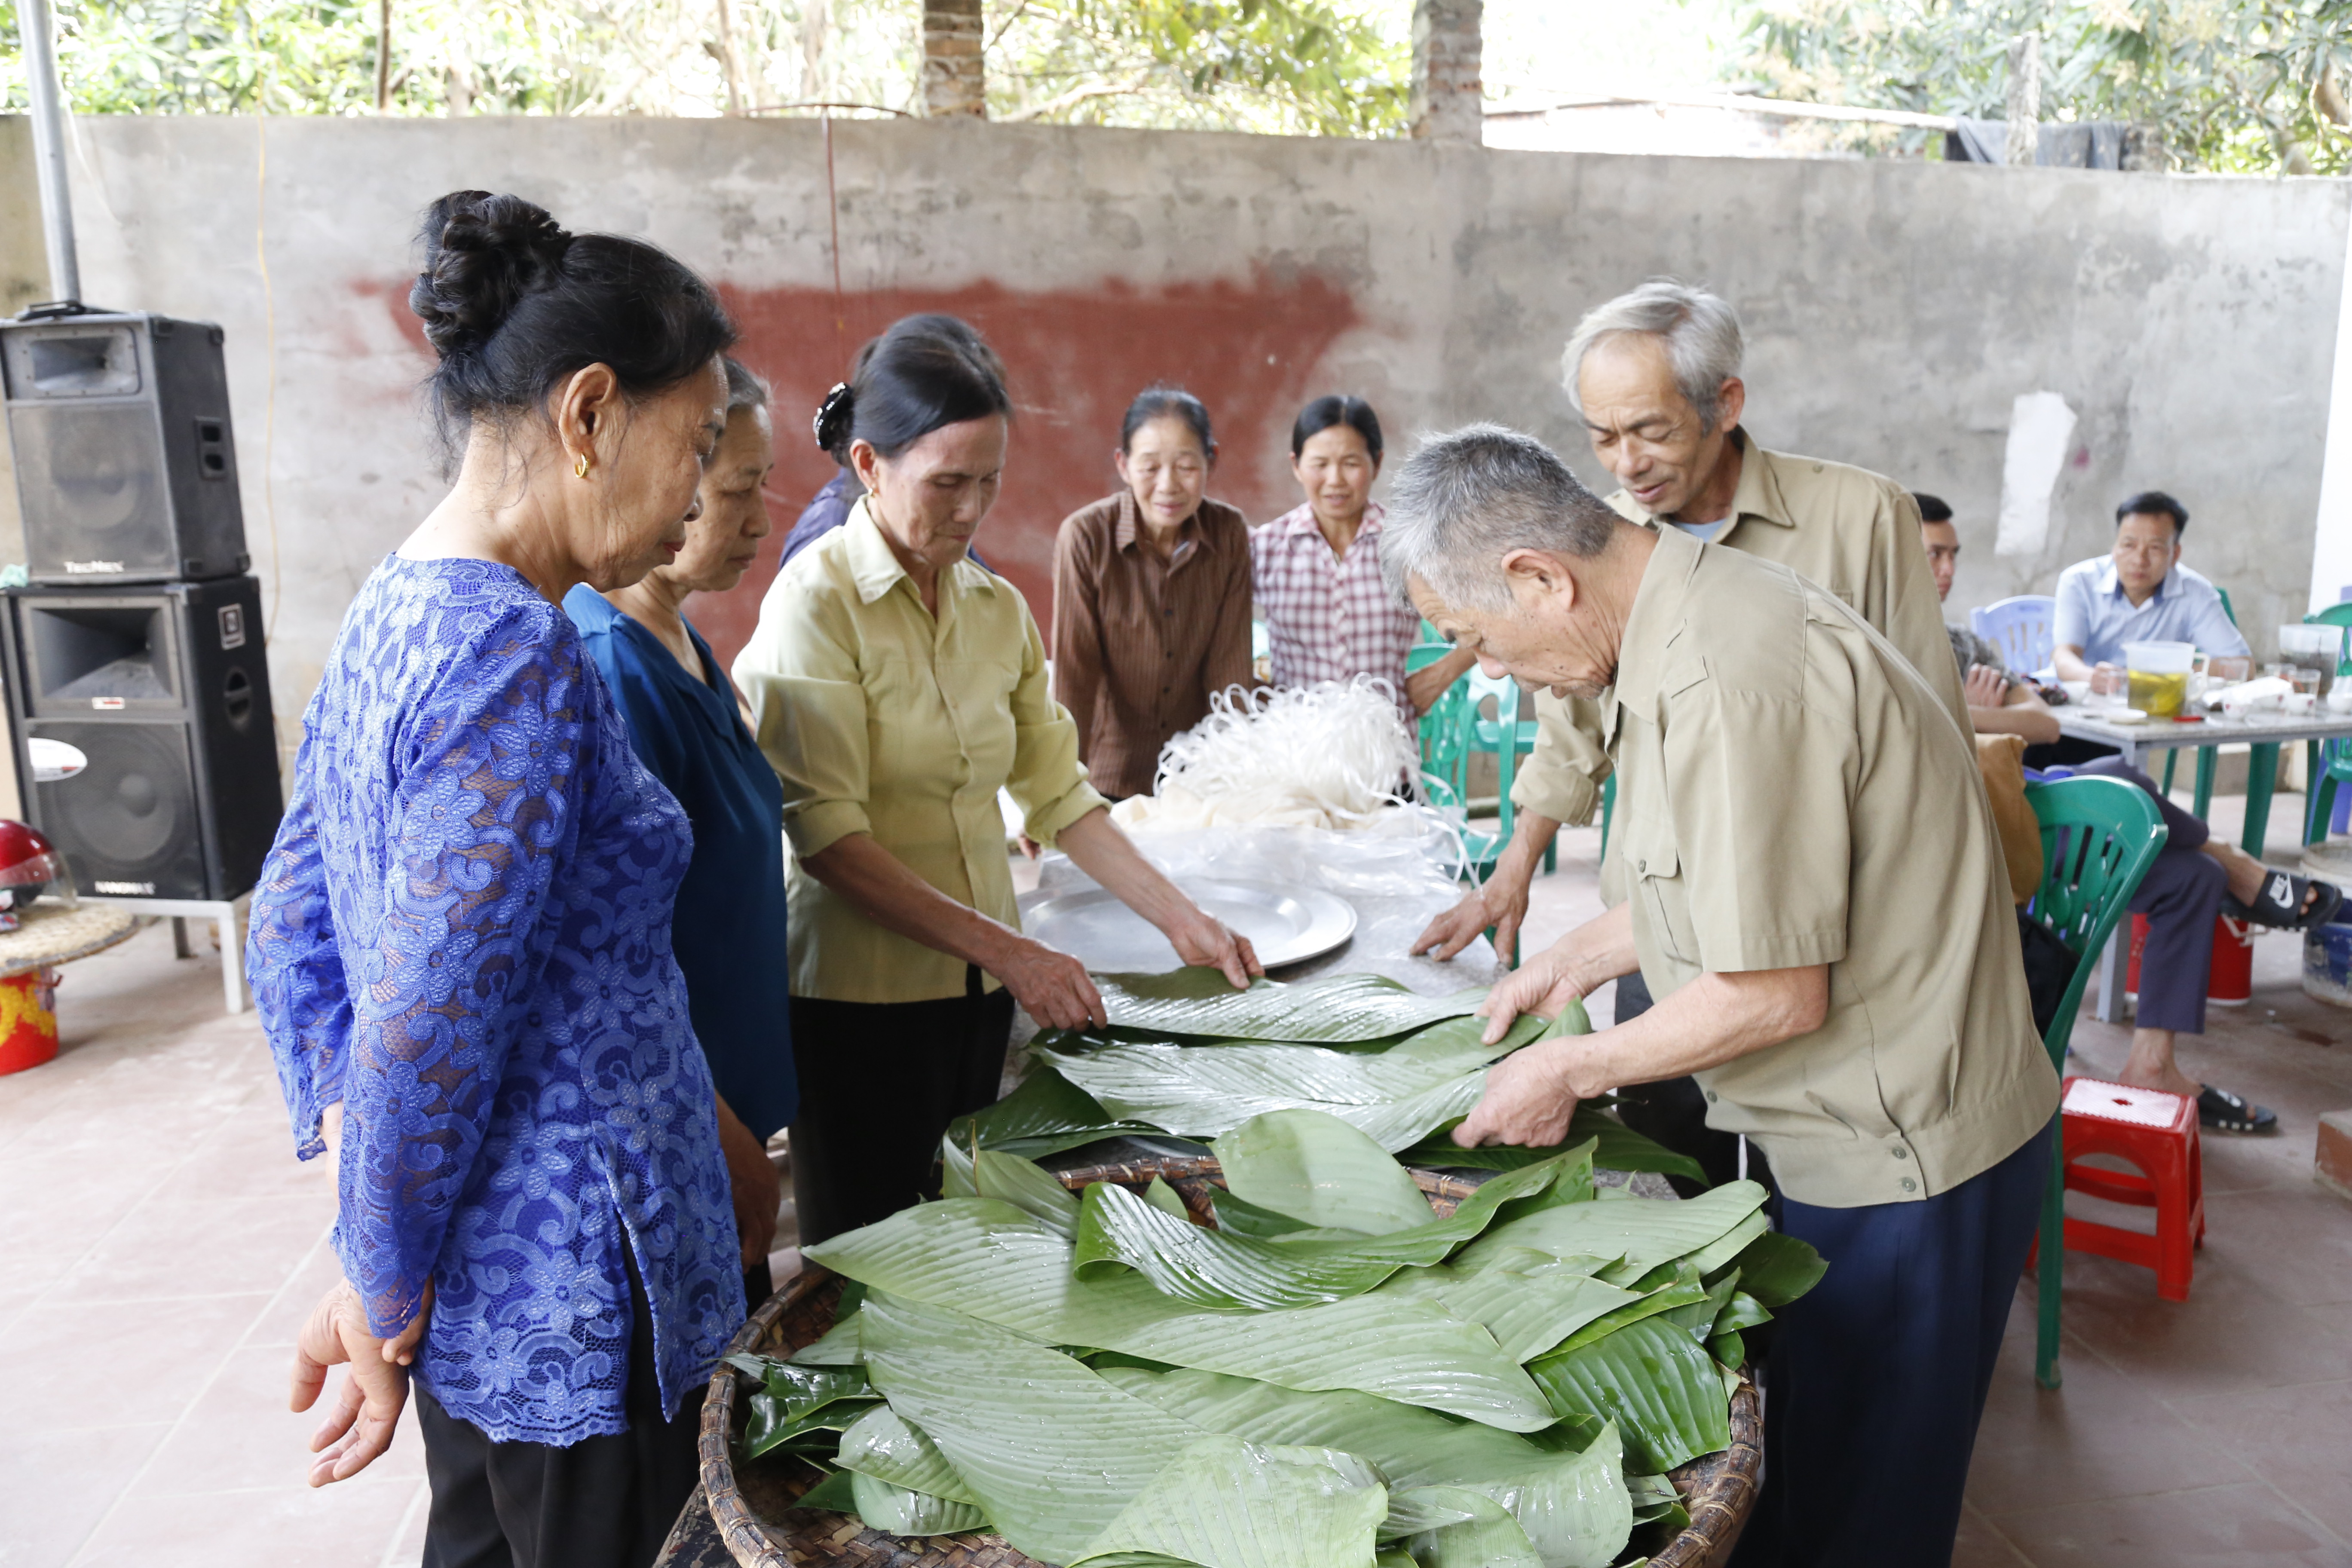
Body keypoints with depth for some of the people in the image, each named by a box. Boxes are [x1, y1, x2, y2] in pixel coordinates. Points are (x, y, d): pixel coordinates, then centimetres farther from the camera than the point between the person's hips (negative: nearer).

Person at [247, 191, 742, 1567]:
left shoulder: (395, 610, 5)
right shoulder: (517, 655, -25)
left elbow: (291, 914, 11)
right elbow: (433, 1021, -25)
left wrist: (346, 1126, 7)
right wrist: (384, 1297, -12)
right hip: (573, 1299, -8)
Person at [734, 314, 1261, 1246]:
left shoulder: (999, 607, 7)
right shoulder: (818, 599, -12)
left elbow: (1056, 791, 8)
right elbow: (828, 836, -19)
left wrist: (1181, 921, 0)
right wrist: (1008, 948, -23)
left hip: (980, 992, 6)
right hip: (861, 995, -6)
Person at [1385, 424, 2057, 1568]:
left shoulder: (1724, 681, -29)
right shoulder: (1689, 614, 5)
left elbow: (1779, 994, -25)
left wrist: (1569, 1071, -13)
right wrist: (1584, 955, 15)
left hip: (1899, 1155, -9)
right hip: (1861, 1131, 9)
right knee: (1777, 1472, 22)